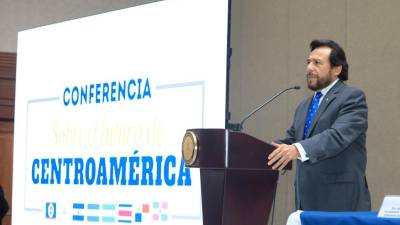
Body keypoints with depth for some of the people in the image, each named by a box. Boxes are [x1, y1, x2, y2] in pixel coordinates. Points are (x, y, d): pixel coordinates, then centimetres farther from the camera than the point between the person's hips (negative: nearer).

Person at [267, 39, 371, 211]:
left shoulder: (352, 97, -6)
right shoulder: (304, 106, 20)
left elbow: (338, 135, -21)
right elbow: (290, 140, 20)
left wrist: (298, 149, -35)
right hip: (308, 201, 7)